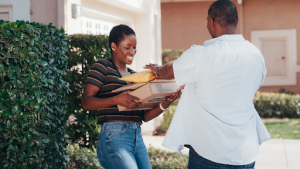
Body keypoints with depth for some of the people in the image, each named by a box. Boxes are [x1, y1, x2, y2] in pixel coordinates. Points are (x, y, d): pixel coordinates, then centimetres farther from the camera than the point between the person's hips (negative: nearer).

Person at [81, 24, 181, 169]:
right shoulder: (103, 66, 2)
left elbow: (145, 116, 16)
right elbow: (86, 103, -9)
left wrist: (164, 105, -3)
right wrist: (116, 100, -23)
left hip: (137, 138, 7)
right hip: (114, 138, -7)